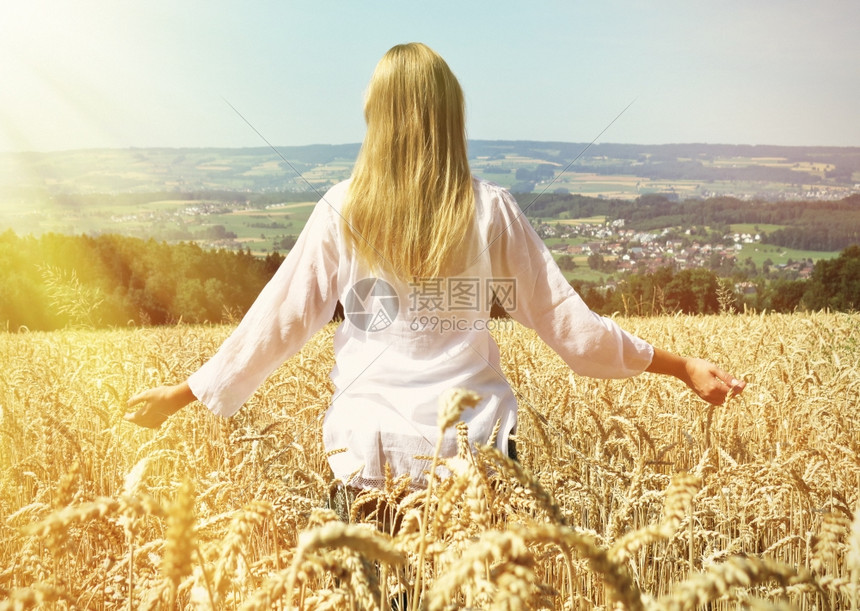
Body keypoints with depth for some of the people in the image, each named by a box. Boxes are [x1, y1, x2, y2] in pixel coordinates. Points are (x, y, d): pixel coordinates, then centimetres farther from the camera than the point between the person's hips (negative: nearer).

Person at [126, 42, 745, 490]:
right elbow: (567, 321, -1)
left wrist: (183, 393, 11)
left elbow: (278, 321, -2)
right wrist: (681, 366, 10)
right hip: (473, 448, 0)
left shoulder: (343, 210, -5)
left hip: (369, 453, 0)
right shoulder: (493, 210, -4)